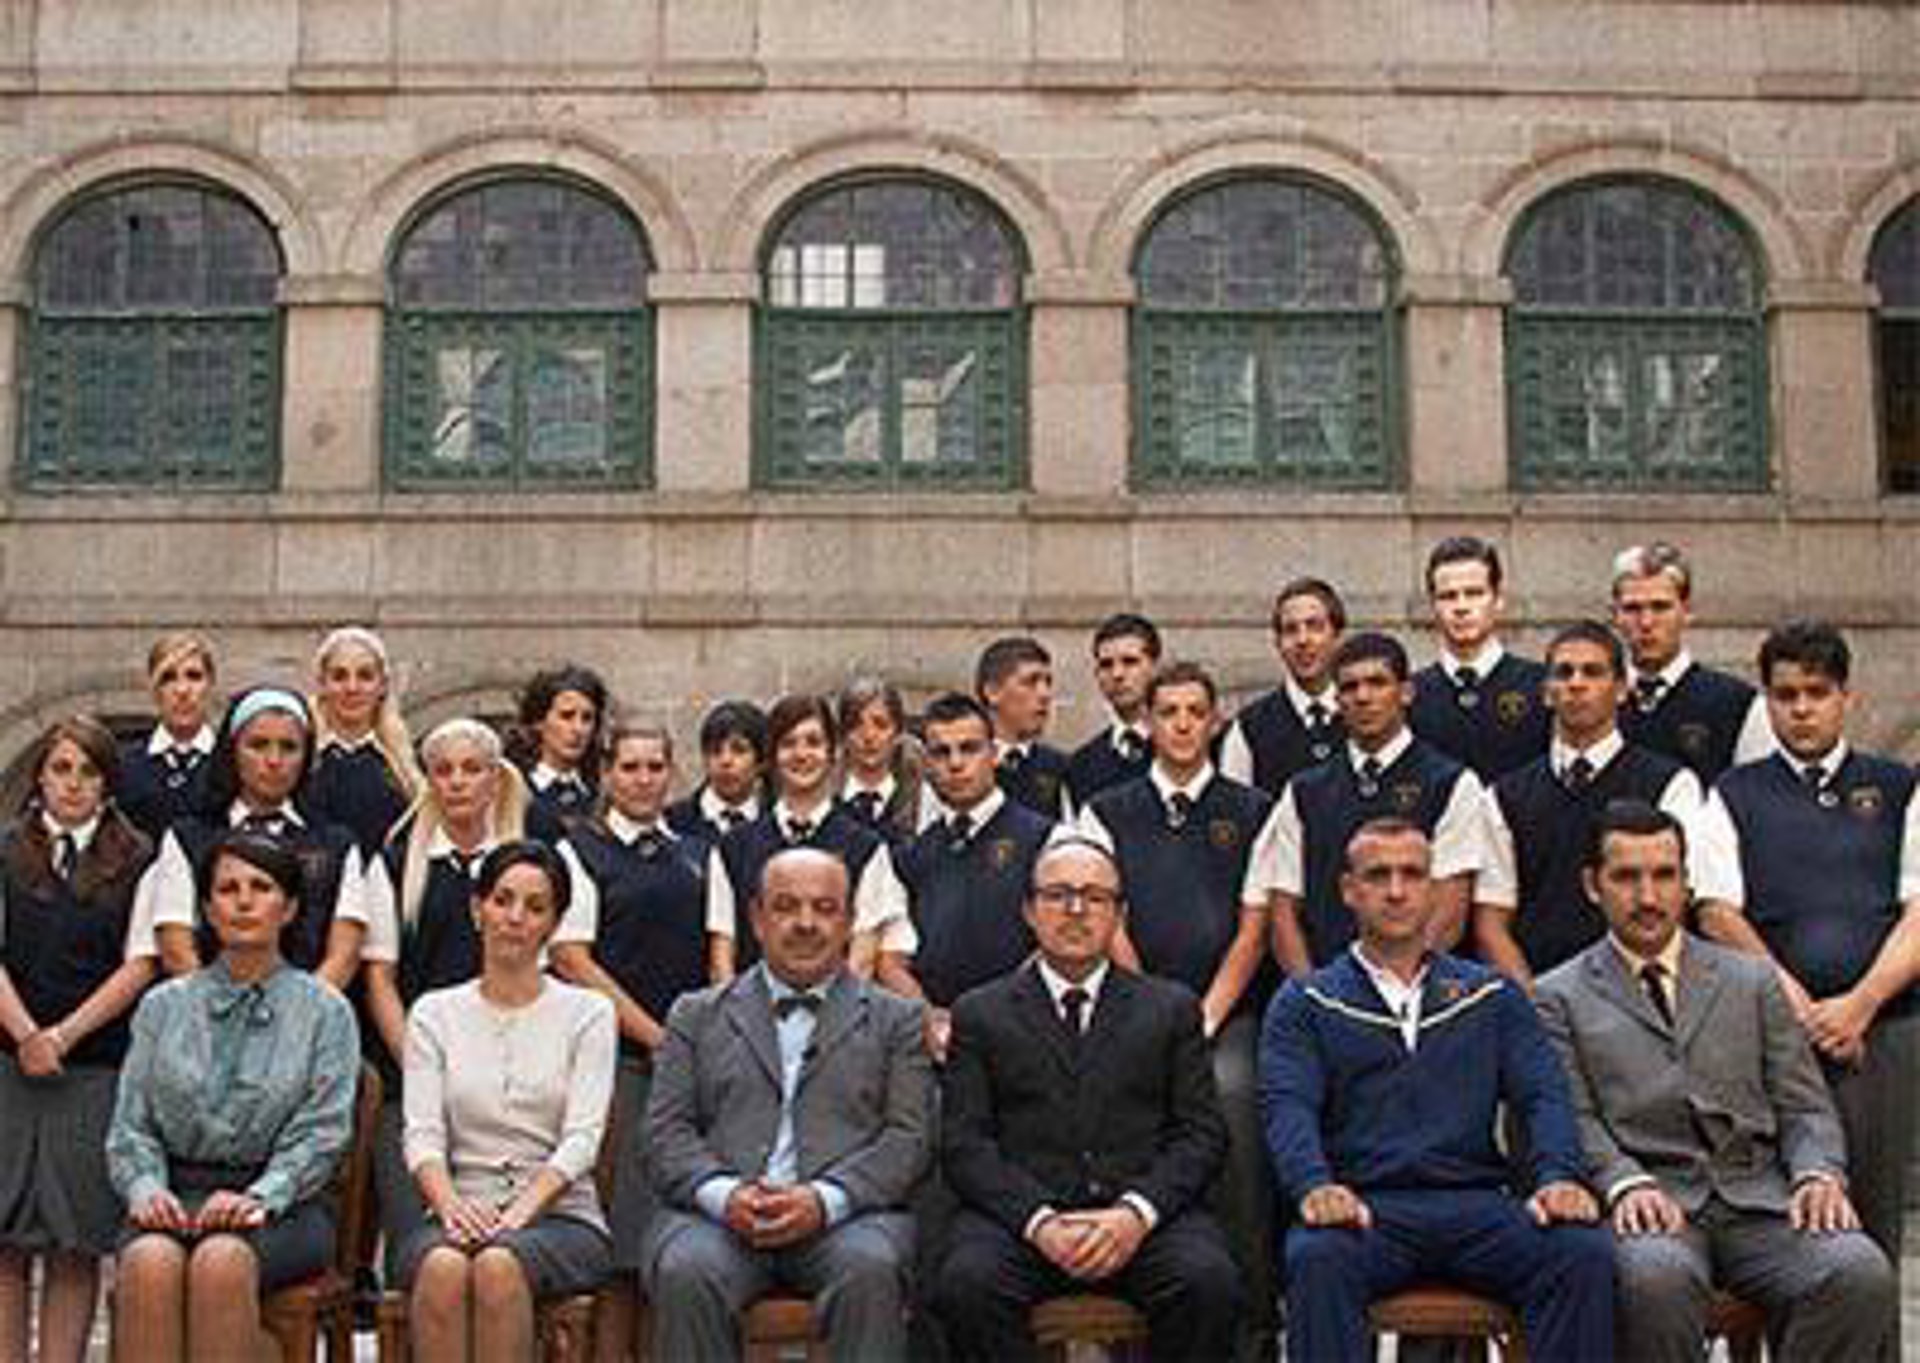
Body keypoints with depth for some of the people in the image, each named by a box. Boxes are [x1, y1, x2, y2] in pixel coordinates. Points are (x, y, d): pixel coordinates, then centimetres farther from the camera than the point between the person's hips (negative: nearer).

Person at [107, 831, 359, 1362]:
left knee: (221, 1260, -36)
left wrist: (259, 1198, -16)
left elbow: (322, 1134, 0)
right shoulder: (163, 1006, 18)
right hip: (178, 1193, 2)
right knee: (150, 1261, -33)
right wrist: (146, 1188, -8)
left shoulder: (324, 1010, 10)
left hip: (281, 1204, -2)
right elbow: (131, 1126, 13)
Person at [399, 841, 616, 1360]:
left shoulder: (587, 1012, 8)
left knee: (499, 1264, -35)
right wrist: (450, 1204, -20)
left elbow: (581, 1139, -3)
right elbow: (422, 1133, 2)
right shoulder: (434, 1013, 13)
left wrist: (519, 1212, -20)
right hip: (464, 1212, 1)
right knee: (442, 1266, -34)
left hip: (560, 1215, -1)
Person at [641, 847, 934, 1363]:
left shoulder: (896, 1019, 18)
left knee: (870, 1269, -34)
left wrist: (825, 1200, -12)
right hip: (720, 1212, 1)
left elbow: (909, 1136, 5)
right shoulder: (697, 1015, 21)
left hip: (843, 1214, 0)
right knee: (683, 1272, -32)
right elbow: (666, 1131, 10)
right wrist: (724, 1194, -11)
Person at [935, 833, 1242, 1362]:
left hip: (1145, 1216, 1)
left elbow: (1202, 1134, 9)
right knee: (967, 1284, -32)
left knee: (1210, 1282, -31)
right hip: (1020, 1214, -1)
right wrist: (1040, 1220, -13)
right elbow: (963, 1142, 5)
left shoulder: (1171, 1007, 19)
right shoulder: (980, 1014, 15)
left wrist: (1136, 1213, -10)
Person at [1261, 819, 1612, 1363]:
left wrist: (1558, 1175, -12)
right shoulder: (1306, 1002, 15)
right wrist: (1315, 1185, -22)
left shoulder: (1491, 995, 22)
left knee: (1585, 1253, -27)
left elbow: (1543, 1096, 10)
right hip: (1365, 1206, -2)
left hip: (1476, 1201, 2)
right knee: (1317, 1259, -36)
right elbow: (1288, 1107, 0)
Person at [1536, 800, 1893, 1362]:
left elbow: (1805, 1108, 17)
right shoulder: (1560, 997, 13)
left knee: (1862, 1274, -27)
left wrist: (1818, 1174, -6)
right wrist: (1626, 1183, -19)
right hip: (1650, 1205, -3)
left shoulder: (1751, 981, 22)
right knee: (1658, 1278, -37)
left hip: (1759, 1200, 3)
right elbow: (1574, 1120, 1)